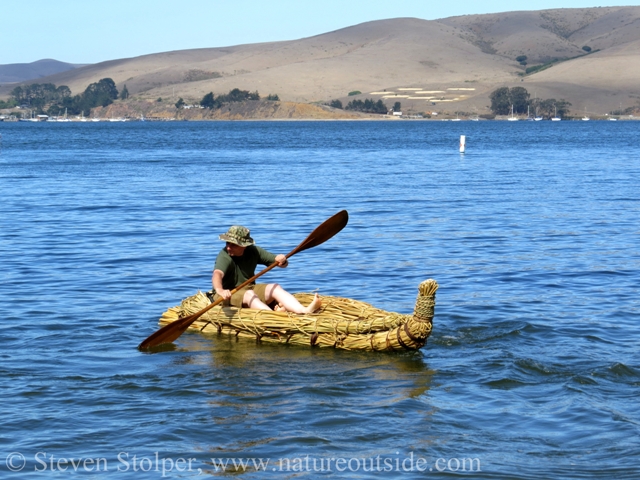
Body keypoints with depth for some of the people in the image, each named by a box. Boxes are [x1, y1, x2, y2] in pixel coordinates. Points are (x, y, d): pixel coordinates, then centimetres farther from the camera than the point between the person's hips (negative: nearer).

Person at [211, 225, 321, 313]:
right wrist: (219, 290, -60)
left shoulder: (253, 251, -1)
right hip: (229, 294, -5)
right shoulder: (224, 257, -18)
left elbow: (283, 264, 3)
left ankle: (304, 311, -41)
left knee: (275, 288, -18)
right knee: (249, 294, -34)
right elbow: (217, 274, -40)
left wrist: (282, 260, -22)